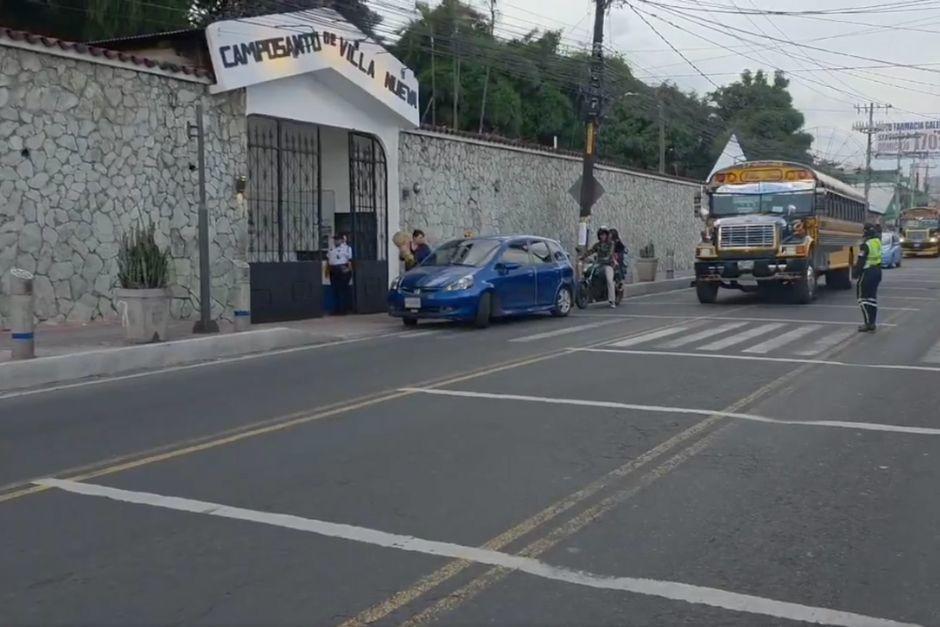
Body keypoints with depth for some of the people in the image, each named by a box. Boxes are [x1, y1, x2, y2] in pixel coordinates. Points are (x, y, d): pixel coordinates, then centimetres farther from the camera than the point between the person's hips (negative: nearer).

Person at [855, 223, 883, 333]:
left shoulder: (865, 245, -19)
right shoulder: (878, 241, 4)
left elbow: (861, 261, -19)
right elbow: (878, 234, 30)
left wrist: (857, 272, -12)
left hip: (867, 272, -8)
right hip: (877, 271, 8)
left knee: (863, 298, -2)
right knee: (872, 297, 13)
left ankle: (868, 323, -7)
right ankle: (873, 323, 16)